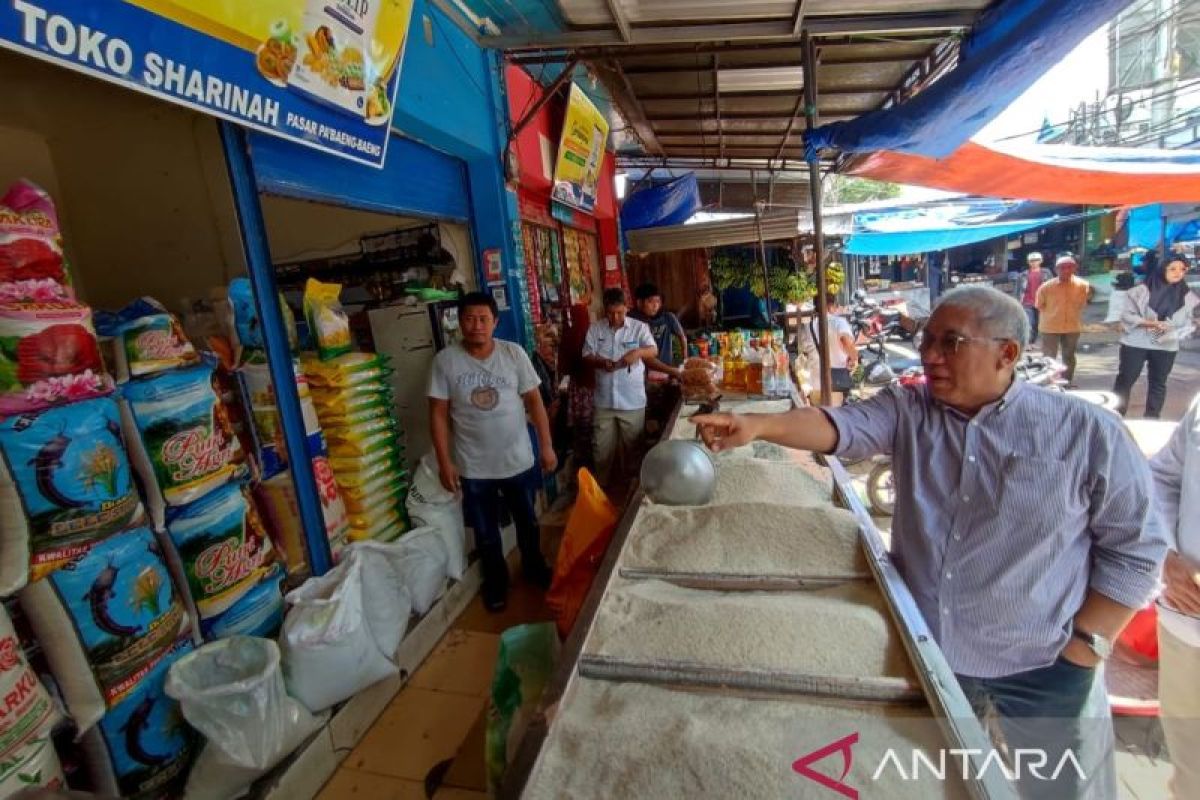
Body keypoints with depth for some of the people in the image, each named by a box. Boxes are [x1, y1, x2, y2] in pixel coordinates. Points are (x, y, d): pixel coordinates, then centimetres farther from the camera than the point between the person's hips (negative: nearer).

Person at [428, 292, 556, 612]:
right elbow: (438, 414, -6)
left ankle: (534, 567, 46)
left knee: (527, 521, 21)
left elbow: (534, 401, -3)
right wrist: (444, 462, -8)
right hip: (473, 466, -1)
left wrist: (546, 446, -4)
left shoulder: (514, 353, -8)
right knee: (485, 532, 16)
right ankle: (496, 581, 40)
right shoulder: (445, 361, -10)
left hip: (517, 460, 1)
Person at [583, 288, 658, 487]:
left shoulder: (639, 327, -3)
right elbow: (587, 356, 1)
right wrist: (601, 362, -20)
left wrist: (638, 352, -31)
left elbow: (654, 350, -11)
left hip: (633, 400, -1)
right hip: (604, 400, 2)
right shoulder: (595, 329, 1)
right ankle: (601, 485, 30)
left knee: (631, 447, 11)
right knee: (602, 447, 11)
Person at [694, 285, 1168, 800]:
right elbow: (841, 426, -23)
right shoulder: (906, 410, -7)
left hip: (1041, 666, -2)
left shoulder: (1087, 432, -11)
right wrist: (758, 425, -41)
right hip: (922, 650, 2)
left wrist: (1085, 647, -9)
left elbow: (1136, 547, -6)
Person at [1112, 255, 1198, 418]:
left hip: (1166, 347, 3)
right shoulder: (1142, 290, -6)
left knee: (1158, 383, 11)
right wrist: (1150, 323, -18)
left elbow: (1189, 323, 6)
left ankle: (1152, 420, 21)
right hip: (1136, 343, -3)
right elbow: (1127, 315, -6)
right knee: (1125, 380, 1)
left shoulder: (1187, 296, 4)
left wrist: (1174, 334, -13)